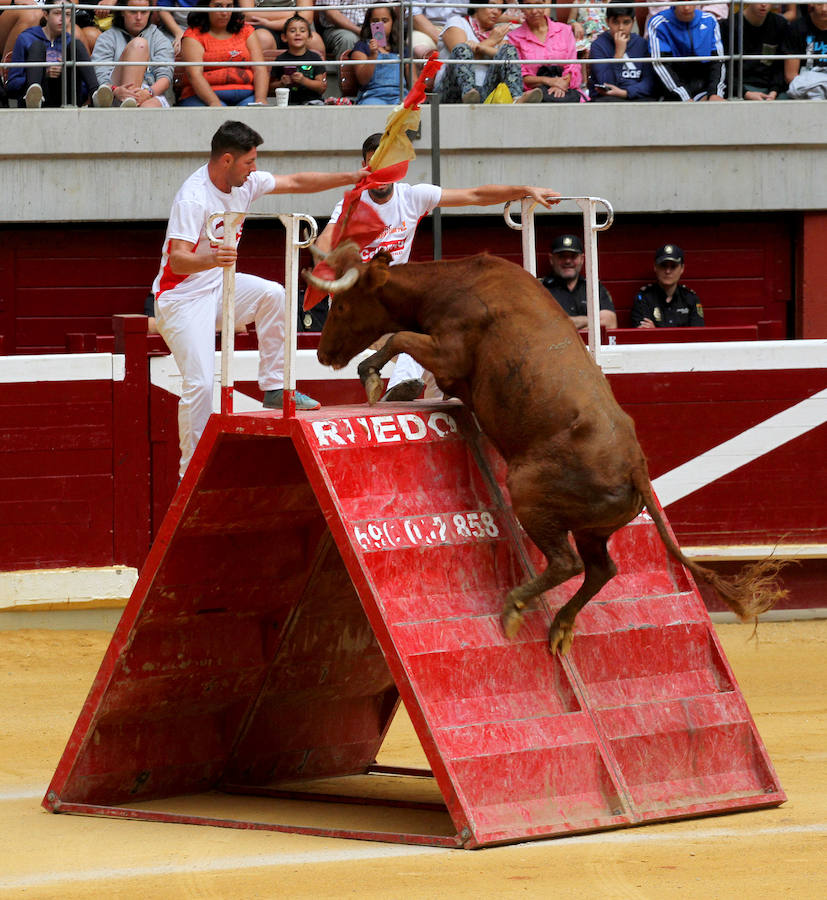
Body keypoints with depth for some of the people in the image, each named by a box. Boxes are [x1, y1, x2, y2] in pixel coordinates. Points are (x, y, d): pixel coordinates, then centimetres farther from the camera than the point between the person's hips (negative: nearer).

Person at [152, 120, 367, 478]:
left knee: (272, 294, -13)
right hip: (182, 299, -8)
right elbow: (178, 259, -32)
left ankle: (274, 390, -2)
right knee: (201, 384, -16)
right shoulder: (193, 198, -25)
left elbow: (295, 183, 12)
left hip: (217, 286, 8)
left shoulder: (245, 183, -1)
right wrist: (211, 258, -52)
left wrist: (352, 177, 9)